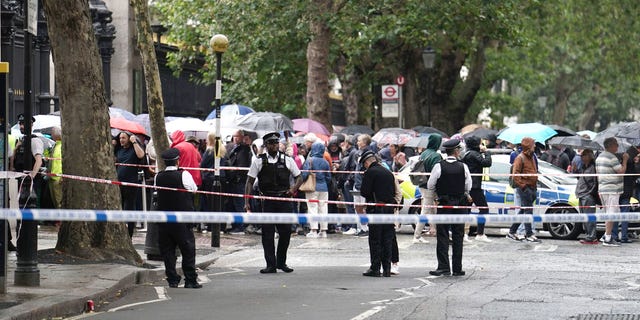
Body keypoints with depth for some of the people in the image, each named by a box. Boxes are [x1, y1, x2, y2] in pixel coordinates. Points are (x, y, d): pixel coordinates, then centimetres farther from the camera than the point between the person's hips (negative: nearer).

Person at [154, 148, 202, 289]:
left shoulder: (158, 177, -2)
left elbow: (156, 191, 7)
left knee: (167, 250, 9)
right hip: (182, 219, -3)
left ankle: (172, 280, 6)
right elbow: (194, 190, 1)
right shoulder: (184, 175, -11)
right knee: (188, 249, 5)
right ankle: (190, 280, 3)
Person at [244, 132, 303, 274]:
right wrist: (246, 202, -5)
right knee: (267, 233, -2)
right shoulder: (259, 161, 4)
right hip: (267, 201, -1)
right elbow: (249, 182, 3)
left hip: (284, 199, 1)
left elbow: (299, 177, 15)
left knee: (286, 231, 3)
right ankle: (271, 265, 3)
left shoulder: (287, 160, 7)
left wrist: (294, 188, -7)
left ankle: (281, 262, 19)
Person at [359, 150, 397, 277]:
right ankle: (387, 269, 10)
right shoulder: (388, 173, 12)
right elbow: (394, 192, 14)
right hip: (389, 209, 6)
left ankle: (375, 268, -1)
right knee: (387, 240, 9)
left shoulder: (370, 172, -9)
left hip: (376, 209, -6)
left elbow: (364, 192, -13)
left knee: (375, 240, 0)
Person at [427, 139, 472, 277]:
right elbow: (468, 187, 2)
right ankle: (457, 268, 9)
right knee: (458, 237, 8)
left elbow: (430, 185, -4)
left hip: (444, 205, -2)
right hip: (460, 204, 2)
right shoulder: (463, 166, -5)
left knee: (442, 236, 2)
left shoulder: (439, 166, -9)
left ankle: (443, 267, -5)